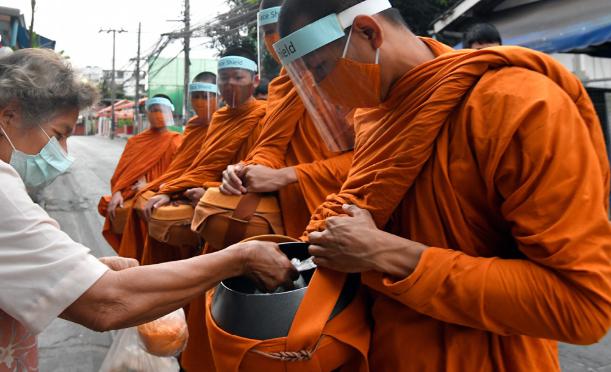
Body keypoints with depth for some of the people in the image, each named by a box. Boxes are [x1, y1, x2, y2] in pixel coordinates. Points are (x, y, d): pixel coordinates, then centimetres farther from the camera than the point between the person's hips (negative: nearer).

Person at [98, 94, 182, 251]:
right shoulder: (134, 141, 18)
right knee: (112, 208, -17)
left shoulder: (176, 142, 3)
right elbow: (122, 171, 11)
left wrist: (150, 186, -15)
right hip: (131, 194, 4)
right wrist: (117, 193, -7)